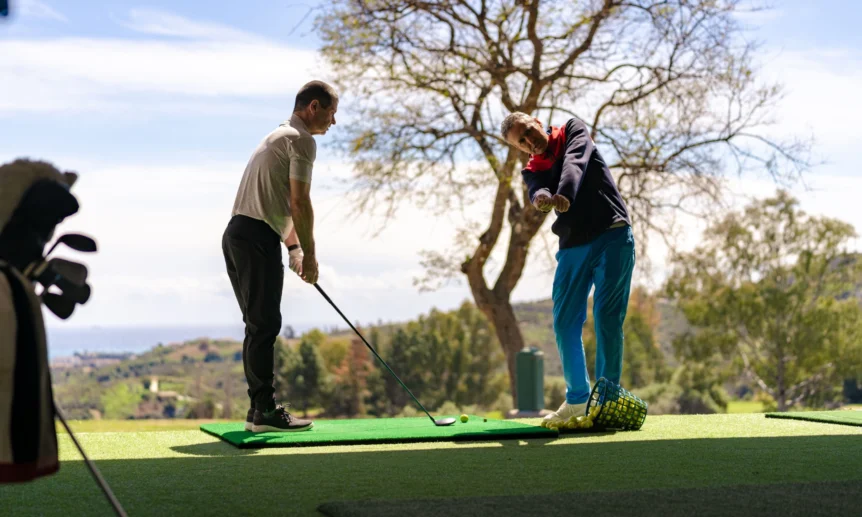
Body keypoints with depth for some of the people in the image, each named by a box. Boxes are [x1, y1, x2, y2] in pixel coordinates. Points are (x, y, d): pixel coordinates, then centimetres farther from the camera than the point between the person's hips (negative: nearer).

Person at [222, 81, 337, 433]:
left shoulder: (279, 136, 25)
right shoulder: (301, 140, -7)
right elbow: (299, 202, -13)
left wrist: (294, 248, 25)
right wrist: (309, 253, -5)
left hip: (237, 235, 10)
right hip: (258, 239, -10)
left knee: (258, 326, 11)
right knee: (265, 325, -9)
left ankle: (259, 408, 13)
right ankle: (265, 411, -9)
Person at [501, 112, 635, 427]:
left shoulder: (573, 131, 4)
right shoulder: (532, 171, 10)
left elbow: (574, 163, -18)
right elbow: (538, 191, -14)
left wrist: (564, 194, -38)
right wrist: (541, 198, -40)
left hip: (612, 237, -4)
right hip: (573, 246, 4)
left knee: (607, 316, -10)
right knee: (564, 322, 1)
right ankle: (578, 398, 14)